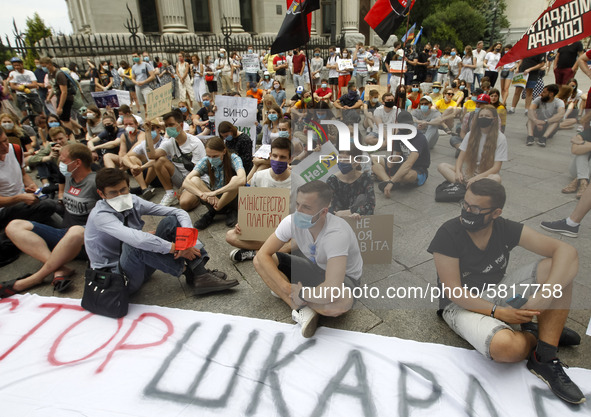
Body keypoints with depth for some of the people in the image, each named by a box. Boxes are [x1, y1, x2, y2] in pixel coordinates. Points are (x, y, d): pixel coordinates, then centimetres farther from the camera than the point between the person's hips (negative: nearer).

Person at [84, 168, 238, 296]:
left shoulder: (133, 202, -3)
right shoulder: (99, 215, -20)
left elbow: (179, 213, -7)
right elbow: (134, 238, -39)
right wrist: (175, 248, -37)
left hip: (141, 266, 6)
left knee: (171, 221, -10)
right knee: (133, 245, -37)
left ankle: (200, 274, -23)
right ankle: (186, 271, -20)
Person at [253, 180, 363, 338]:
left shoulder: (337, 234, -37)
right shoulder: (292, 221, -20)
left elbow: (332, 290, -44)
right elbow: (263, 254, -16)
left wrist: (301, 294, -26)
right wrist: (286, 287, -26)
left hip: (344, 277, -5)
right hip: (314, 266, 6)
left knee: (341, 303, -43)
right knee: (259, 262, -13)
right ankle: (301, 310, -20)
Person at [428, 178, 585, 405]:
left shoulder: (507, 229, -7)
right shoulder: (448, 234, -19)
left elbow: (566, 250, -14)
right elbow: (453, 291, -18)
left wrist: (546, 295, -29)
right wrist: (498, 312, -27)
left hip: (499, 291, 5)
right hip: (462, 303, -5)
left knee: (562, 264, -15)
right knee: (508, 347, -37)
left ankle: (545, 359, -15)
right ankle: (538, 335, 4)